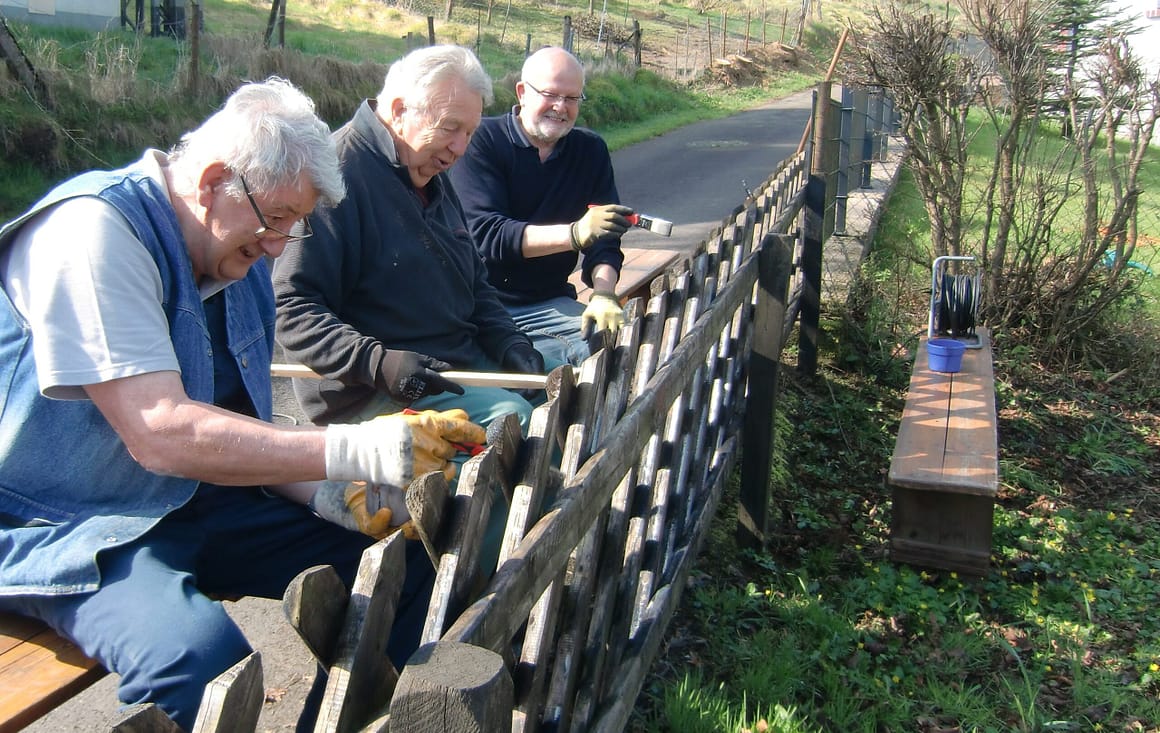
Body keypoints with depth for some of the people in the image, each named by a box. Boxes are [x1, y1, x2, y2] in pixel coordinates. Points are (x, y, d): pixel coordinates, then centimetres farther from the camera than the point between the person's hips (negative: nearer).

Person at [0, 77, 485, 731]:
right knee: (202, 653, -37)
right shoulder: (96, 229, -21)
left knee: (402, 553, 1)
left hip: (193, 502, 8)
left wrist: (331, 493, -10)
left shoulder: (241, 260, 6)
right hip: (63, 528, -8)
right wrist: (357, 451, -33)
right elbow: (158, 434, -30)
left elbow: (238, 431, 9)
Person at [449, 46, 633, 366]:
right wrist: (575, 233, -27)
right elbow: (484, 234, -17)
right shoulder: (481, 141, -4)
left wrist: (603, 295, -16)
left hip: (549, 305, 4)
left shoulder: (591, 151, 12)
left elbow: (604, 242, 6)